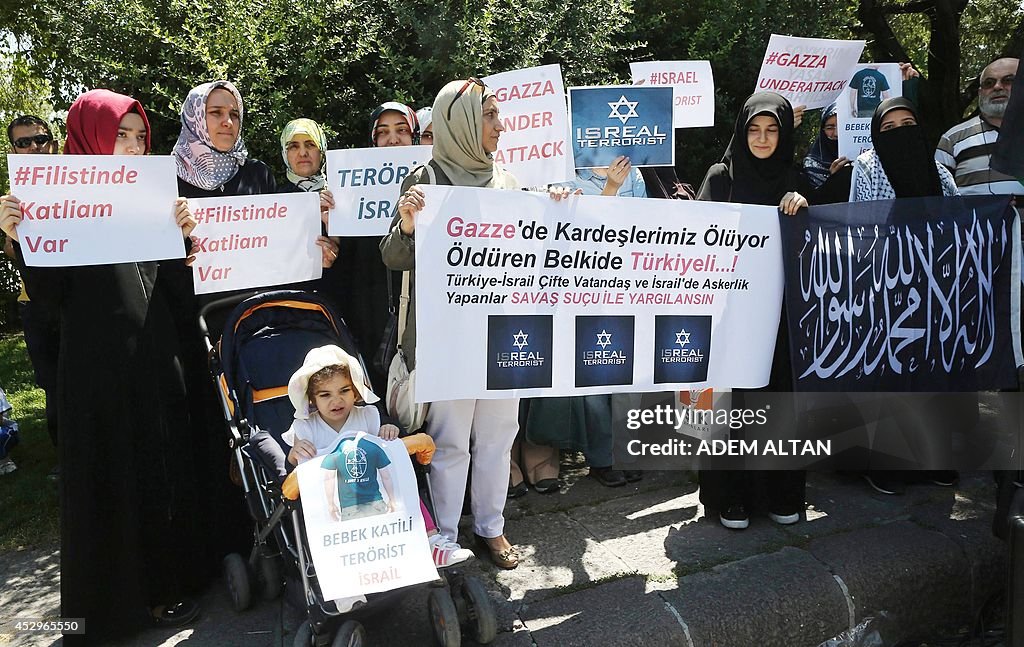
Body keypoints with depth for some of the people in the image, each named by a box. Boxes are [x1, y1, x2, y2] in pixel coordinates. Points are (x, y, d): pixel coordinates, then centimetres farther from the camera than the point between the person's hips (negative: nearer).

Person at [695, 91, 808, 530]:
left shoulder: (794, 181, 11)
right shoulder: (721, 177, 3)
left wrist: (802, 207, -6)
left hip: (781, 307, 3)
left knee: (780, 394, 5)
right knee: (732, 397, -2)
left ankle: (782, 493, 18)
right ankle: (729, 496, 8)